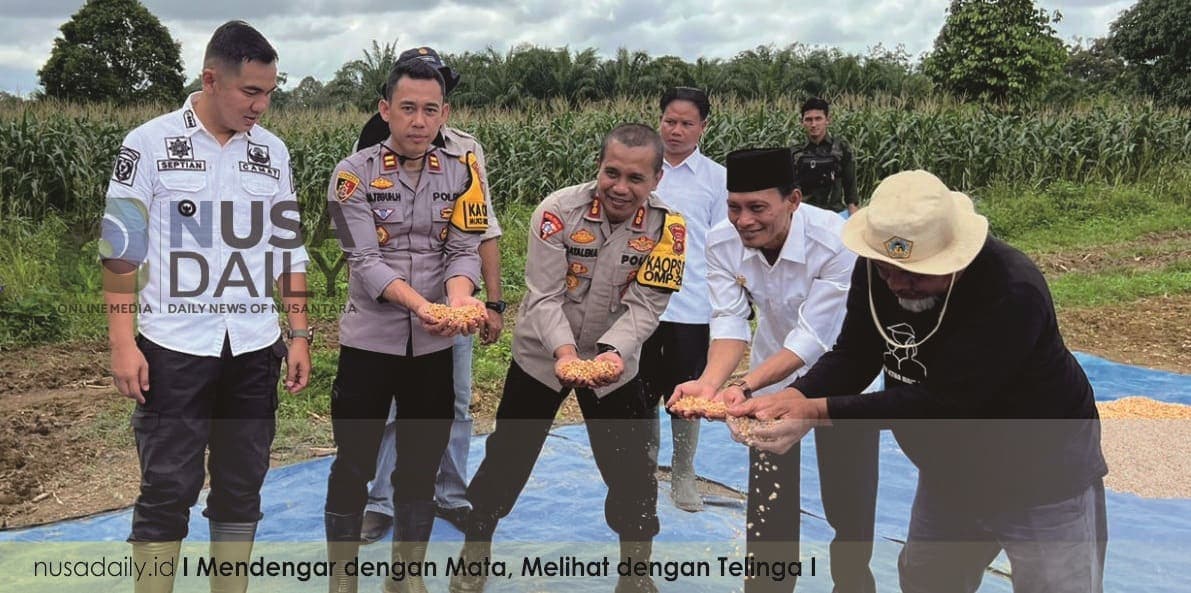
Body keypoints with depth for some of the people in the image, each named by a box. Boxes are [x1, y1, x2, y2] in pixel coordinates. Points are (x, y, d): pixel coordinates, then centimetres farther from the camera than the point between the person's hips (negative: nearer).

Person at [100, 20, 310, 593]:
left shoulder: (273, 151, 7)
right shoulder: (149, 144, -3)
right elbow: (121, 249, -3)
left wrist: (300, 335, 8)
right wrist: (123, 344, -8)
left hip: (254, 350, 4)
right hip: (173, 349, -3)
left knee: (242, 486, 11)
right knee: (167, 489, 2)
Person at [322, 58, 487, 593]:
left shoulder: (461, 174, 2)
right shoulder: (354, 173, -7)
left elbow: (464, 250, -5)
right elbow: (365, 259, -15)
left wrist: (458, 299, -27)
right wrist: (422, 305, -31)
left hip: (434, 345, 3)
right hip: (369, 341, -2)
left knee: (421, 464, 13)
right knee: (354, 464, 6)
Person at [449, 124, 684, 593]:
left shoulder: (667, 228, -17)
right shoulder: (559, 211, -22)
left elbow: (645, 306, -19)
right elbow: (545, 296, -21)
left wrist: (612, 352, -37)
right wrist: (564, 350, -37)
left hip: (615, 362, 1)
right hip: (543, 355, -1)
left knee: (634, 470, 7)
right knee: (506, 459, 10)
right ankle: (474, 555, 32)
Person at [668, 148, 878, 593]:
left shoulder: (837, 244, -33)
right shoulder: (722, 244, -20)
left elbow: (812, 337, -34)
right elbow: (730, 322, -22)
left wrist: (744, 387, -46)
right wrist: (709, 383, -41)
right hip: (772, 372, 4)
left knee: (848, 503, 3)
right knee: (768, 500, 10)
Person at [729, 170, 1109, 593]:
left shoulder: (1013, 293, -34)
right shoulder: (877, 270, -13)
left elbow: (938, 401, -36)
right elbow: (852, 358, -10)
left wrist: (817, 412, -40)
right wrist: (792, 398, -31)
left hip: (1043, 480, -6)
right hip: (951, 472, 7)